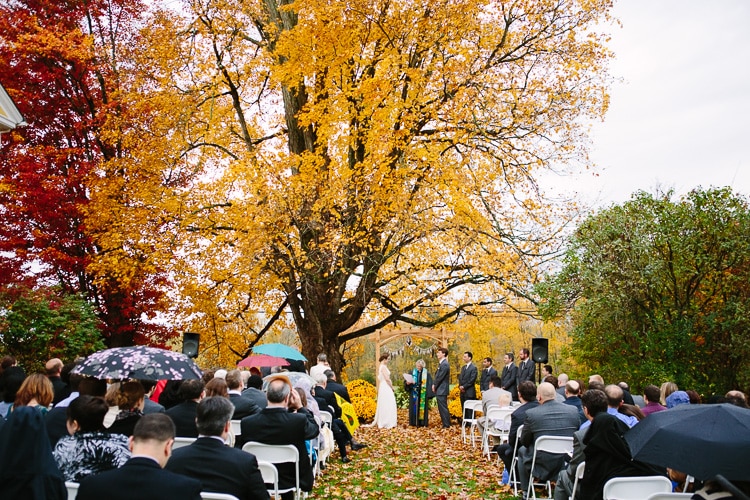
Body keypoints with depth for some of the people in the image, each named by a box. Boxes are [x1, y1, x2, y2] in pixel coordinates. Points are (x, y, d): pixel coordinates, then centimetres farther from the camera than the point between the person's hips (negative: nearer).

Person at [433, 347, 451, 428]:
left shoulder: (444, 364, -17)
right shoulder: (441, 363, 15)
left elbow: (440, 377, -18)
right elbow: (437, 375, 17)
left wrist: (435, 386, -8)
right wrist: (434, 384, 4)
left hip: (442, 390, -10)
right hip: (439, 390, 10)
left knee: (443, 407, -5)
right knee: (441, 407, 14)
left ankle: (446, 425, 1)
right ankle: (444, 422, 21)